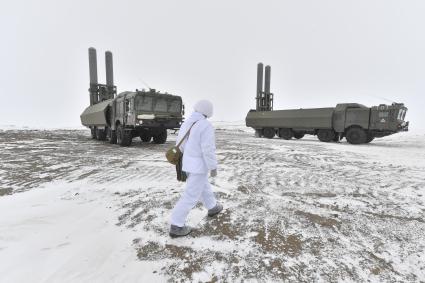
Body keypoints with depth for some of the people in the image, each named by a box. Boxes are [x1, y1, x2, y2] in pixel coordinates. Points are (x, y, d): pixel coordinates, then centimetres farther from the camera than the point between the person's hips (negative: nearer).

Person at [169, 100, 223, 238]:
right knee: (191, 195, 0)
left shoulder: (187, 123, 3)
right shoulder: (206, 126, -22)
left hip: (189, 162, 9)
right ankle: (176, 226, 6)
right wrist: (213, 167, -15)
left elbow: (180, 143, 11)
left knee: (203, 186, 27)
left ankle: (212, 207, 47)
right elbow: (208, 149, -25)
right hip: (199, 165, -9)